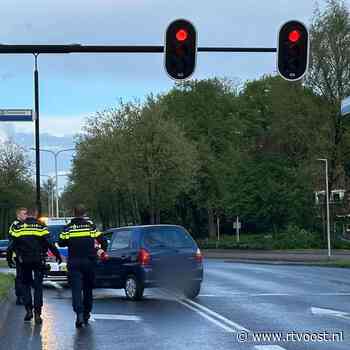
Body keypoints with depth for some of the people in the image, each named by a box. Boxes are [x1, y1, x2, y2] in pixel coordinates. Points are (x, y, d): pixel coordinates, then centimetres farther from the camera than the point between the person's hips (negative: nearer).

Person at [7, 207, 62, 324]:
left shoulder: (18, 227, 1)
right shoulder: (41, 227, -3)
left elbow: (12, 244, 3)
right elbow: (50, 244, -7)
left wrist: (9, 258, 14)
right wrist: (57, 255, 3)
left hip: (24, 261, 1)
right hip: (38, 260, -1)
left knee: (25, 285, 15)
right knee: (38, 286, 4)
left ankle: (28, 310, 5)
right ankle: (37, 313, -2)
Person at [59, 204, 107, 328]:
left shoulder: (68, 228, 0)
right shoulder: (91, 226, 1)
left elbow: (61, 243, 2)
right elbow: (103, 240, -2)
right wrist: (103, 250, 17)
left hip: (74, 263, -1)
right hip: (89, 262, 1)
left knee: (76, 289, -5)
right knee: (88, 289, 15)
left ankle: (79, 314, -24)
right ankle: (86, 315, 23)